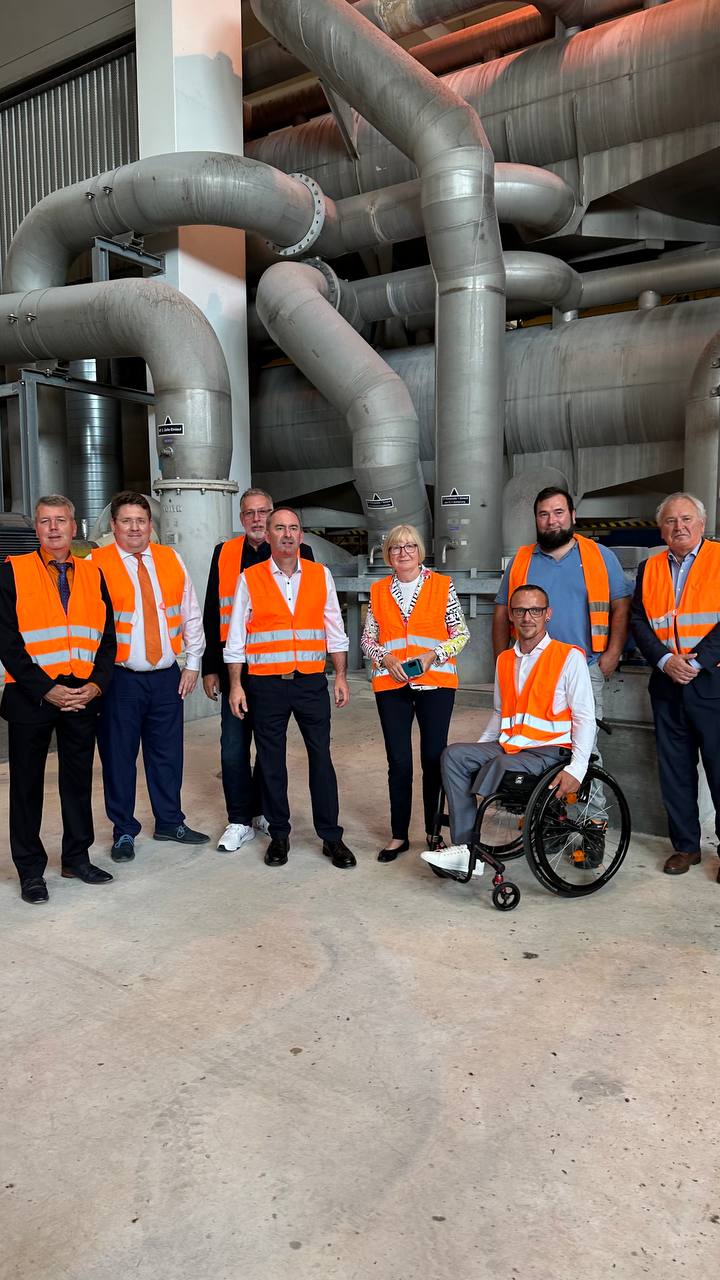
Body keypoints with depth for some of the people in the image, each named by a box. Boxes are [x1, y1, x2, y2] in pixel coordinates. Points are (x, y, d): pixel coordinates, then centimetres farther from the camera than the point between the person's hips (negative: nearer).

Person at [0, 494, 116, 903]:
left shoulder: (92, 574, 9)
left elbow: (108, 638, 8)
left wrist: (96, 684, -6)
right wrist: (46, 689, -14)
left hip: (83, 696, 3)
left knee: (79, 780, 13)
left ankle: (77, 858, 27)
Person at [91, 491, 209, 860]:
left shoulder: (171, 560, 7)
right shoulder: (96, 564, -6)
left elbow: (191, 616, 10)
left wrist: (192, 663, 7)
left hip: (167, 676, 4)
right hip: (120, 678, -3)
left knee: (168, 753, 13)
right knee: (119, 756, 5)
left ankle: (169, 822, 29)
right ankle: (124, 832, 20)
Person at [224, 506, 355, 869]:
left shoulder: (320, 575, 6)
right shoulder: (250, 579, 1)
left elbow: (334, 631, 8)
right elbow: (236, 637, 2)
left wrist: (341, 676, 4)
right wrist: (236, 685, -2)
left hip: (311, 681, 1)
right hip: (266, 684, -1)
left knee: (321, 758, 3)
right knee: (271, 762, 8)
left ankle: (331, 837, 13)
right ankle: (279, 835, 22)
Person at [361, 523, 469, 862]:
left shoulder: (442, 585, 2)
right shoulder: (378, 591, 9)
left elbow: (461, 633, 2)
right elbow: (367, 639, 10)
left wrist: (433, 655, -12)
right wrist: (386, 658, -8)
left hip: (435, 681, -1)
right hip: (391, 685, 2)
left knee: (434, 757, 3)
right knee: (399, 761, 6)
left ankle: (434, 832, 17)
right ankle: (399, 835, 17)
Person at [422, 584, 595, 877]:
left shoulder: (569, 657, -3)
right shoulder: (505, 660, 17)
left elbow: (584, 718, -7)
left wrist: (576, 768, -18)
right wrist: (477, 750, 10)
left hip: (548, 750, -6)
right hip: (506, 746, 6)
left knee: (502, 764, -34)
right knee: (454, 754, -17)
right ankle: (466, 848, -22)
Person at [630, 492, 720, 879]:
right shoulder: (649, 569, 12)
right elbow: (638, 621, 6)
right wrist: (665, 660, -9)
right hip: (667, 685, 4)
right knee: (674, 770, 9)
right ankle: (685, 846, 21)